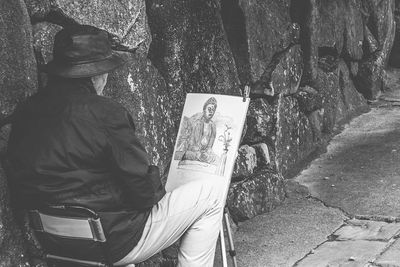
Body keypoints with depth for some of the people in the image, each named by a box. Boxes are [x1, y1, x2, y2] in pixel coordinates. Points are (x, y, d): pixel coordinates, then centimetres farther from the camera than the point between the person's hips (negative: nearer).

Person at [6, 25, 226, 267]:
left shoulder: (25, 113, -1)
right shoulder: (104, 113, -23)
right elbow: (143, 188, -18)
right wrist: (156, 190, 5)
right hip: (115, 245, -8)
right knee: (212, 191, 4)